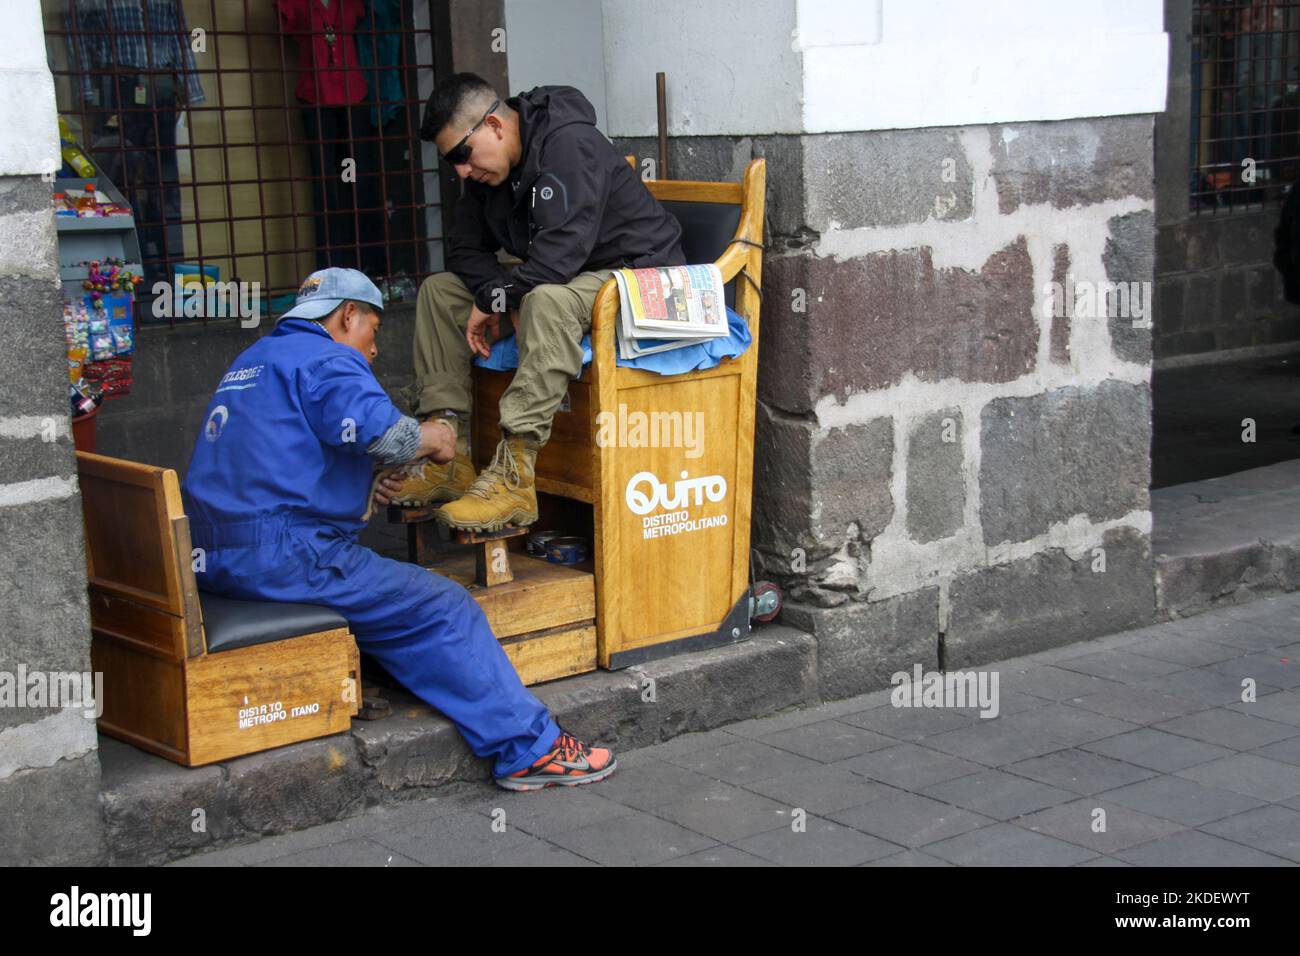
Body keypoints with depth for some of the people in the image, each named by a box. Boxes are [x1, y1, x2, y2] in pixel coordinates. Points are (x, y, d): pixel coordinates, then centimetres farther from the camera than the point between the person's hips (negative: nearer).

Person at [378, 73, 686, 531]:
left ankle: (514, 478, -43)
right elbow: (465, 247, 7)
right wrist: (497, 293, -14)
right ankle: (447, 459, -10)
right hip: (552, 280, 9)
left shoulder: (570, 145, -24)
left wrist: (496, 298, -20)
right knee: (438, 292, 1)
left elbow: (563, 252, -33)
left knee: (549, 300, -40)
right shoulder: (487, 168, 4)